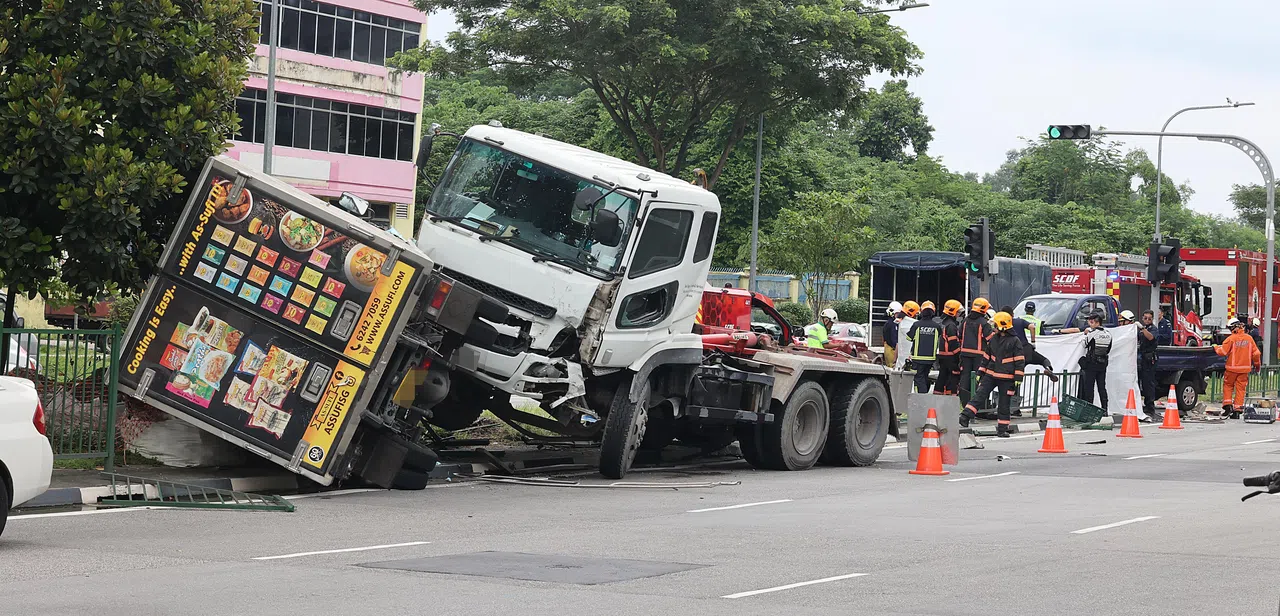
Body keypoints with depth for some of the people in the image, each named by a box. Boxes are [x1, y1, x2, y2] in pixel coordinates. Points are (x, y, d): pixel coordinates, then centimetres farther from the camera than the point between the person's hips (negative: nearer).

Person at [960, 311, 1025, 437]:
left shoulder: (1015, 341, -7)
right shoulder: (993, 339, 10)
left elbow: (1020, 361, -8)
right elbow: (987, 357, 17)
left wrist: (1018, 378, -12)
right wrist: (980, 373, 15)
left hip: (1007, 378, -4)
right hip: (991, 375, 4)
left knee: (1004, 403, 3)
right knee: (979, 395, -8)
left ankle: (1002, 429, 11)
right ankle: (964, 418, -14)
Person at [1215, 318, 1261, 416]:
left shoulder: (1231, 338, -13)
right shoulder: (1249, 338, 0)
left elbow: (1222, 351, -12)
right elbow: (1256, 353, 6)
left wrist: (1216, 348, 9)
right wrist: (1257, 364, 22)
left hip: (1232, 367, -3)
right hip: (1245, 368, 3)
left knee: (1228, 385, 13)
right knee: (1241, 388, 8)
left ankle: (1227, 404, 3)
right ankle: (1237, 407, 4)